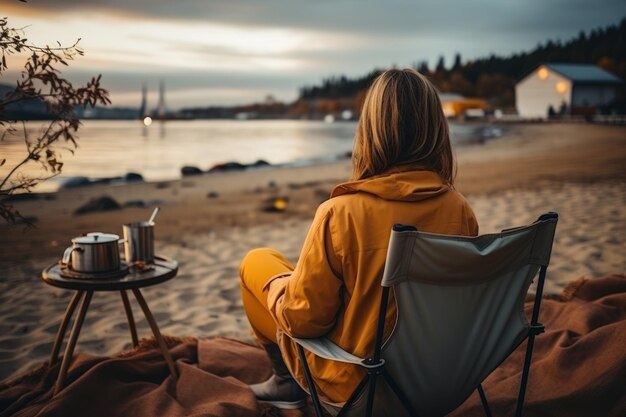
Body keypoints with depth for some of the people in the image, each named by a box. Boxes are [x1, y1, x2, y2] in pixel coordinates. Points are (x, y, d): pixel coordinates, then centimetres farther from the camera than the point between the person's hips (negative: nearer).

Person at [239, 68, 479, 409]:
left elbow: (302, 319, -20)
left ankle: (287, 381, 27)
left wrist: (280, 285, 2)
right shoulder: (461, 211, -15)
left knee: (256, 262, 13)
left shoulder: (340, 213, -30)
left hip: (353, 383, -5)